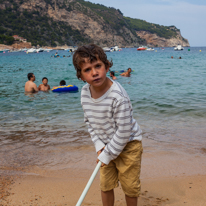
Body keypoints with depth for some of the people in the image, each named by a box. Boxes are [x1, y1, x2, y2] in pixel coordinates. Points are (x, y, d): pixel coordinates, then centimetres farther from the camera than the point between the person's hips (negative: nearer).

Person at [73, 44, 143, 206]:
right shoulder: (85, 92, -10)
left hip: (128, 144, -5)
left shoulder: (118, 96, -31)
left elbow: (124, 131, -26)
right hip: (106, 145, 6)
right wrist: (99, 145, -6)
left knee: (129, 186, 8)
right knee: (105, 185, 16)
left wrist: (107, 154, -18)